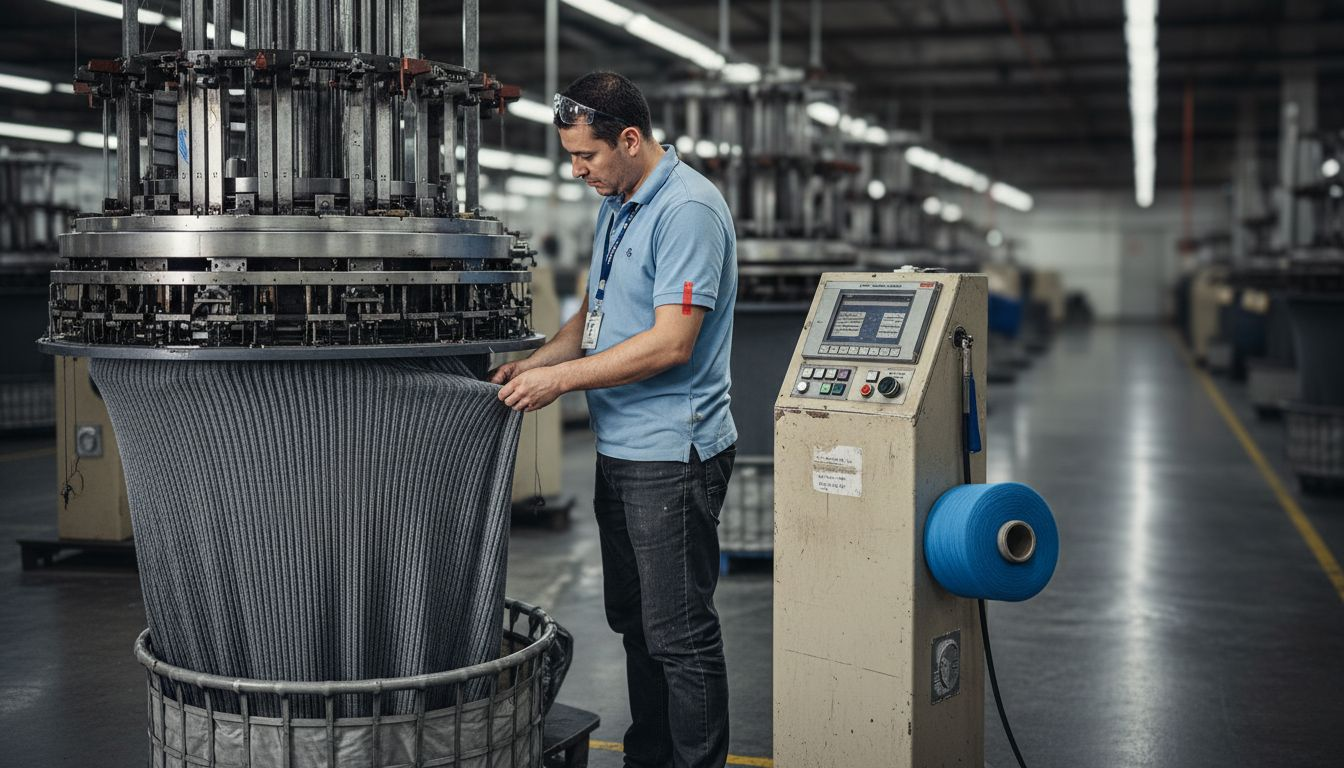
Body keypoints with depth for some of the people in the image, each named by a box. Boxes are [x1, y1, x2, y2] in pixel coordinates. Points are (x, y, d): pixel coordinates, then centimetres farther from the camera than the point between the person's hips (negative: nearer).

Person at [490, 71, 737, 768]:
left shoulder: (688, 209, -18)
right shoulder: (614, 206, 14)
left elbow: (670, 344, -24)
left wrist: (562, 378, -19)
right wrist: (529, 366, 6)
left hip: (671, 454, -10)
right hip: (620, 449, 10)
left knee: (680, 633, -3)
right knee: (635, 622, 18)